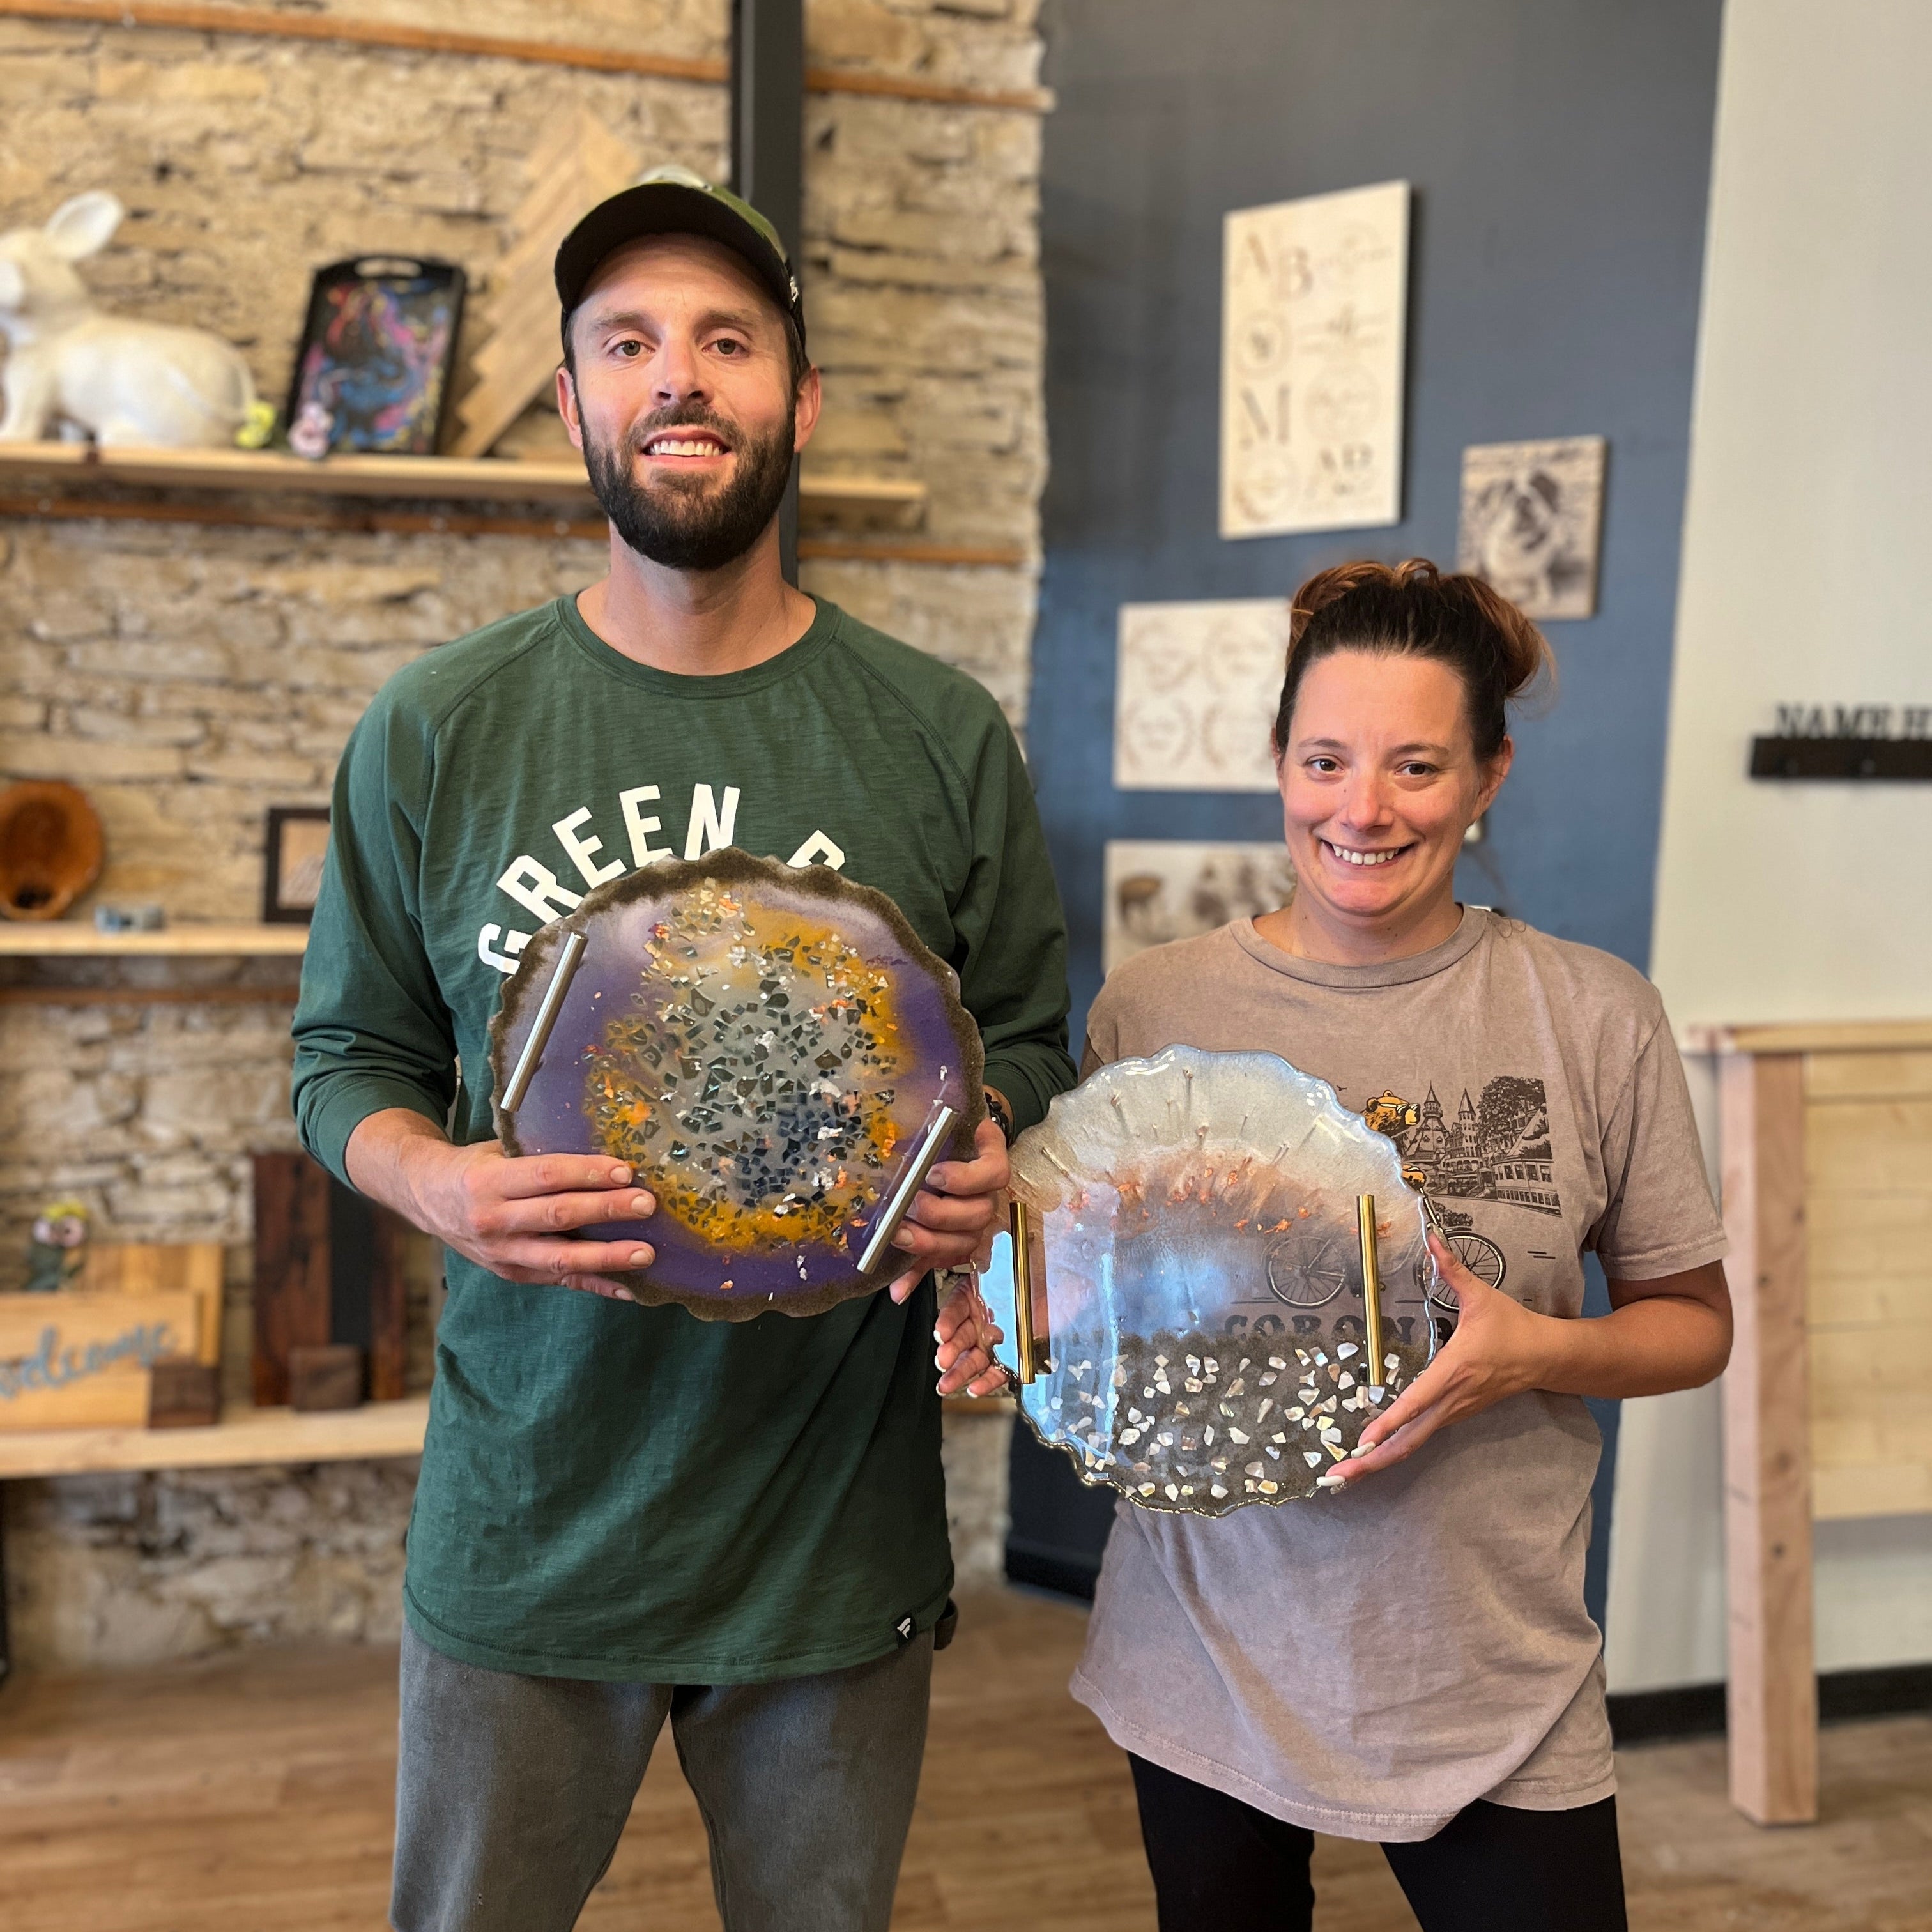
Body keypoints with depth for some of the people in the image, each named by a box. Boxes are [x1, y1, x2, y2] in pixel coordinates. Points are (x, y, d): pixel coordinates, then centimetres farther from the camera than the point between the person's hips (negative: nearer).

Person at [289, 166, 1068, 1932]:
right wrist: (440, 1183, -18)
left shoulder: (946, 738, -3)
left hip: (837, 1528, 1)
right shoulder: (437, 729, -3)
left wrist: (988, 1176, -16)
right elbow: (349, 1054, 3)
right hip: (525, 1522, 0)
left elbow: (1029, 1043, 6)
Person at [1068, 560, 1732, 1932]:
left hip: (1493, 1676, -1)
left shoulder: (1594, 1016, -6)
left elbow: (1693, 1319, 3)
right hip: (1212, 1650, 1)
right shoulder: (1152, 1007, -4)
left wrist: (1539, 1353, -16)